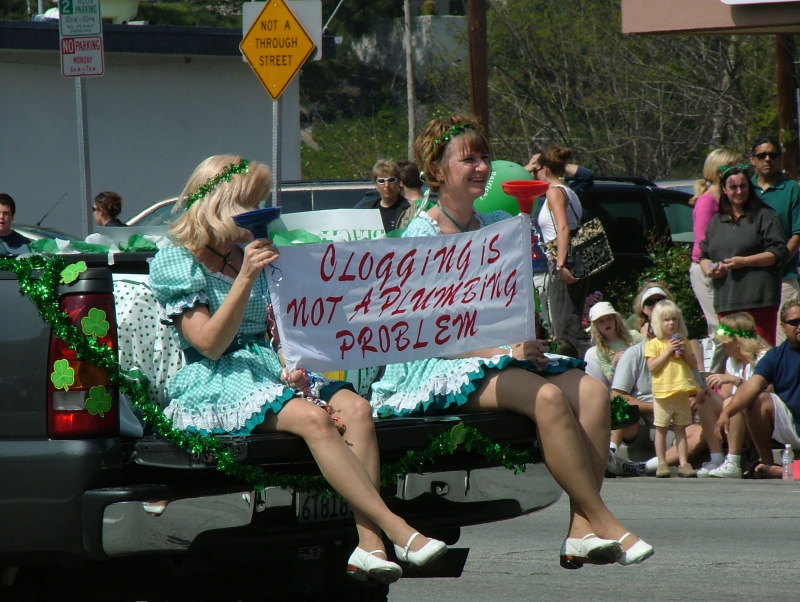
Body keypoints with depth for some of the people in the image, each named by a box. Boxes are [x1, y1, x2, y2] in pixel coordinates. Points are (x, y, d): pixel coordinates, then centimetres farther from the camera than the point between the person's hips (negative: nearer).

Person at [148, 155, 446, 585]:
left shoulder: (253, 255, 19)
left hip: (268, 369, 7)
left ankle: (369, 545, -34)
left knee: (355, 407, -21)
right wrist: (245, 279, -20)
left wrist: (292, 367, -3)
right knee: (313, 419, -32)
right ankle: (399, 532, -34)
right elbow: (209, 344, -13)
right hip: (213, 384, -7)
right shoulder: (176, 262, -3)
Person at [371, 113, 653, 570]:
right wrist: (498, 351, -20)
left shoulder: (499, 226, 16)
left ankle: (582, 532, -28)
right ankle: (604, 523, -28)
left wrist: (526, 342, -4)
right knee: (548, 396, -32)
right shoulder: (420, 237, -4)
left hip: (505, 354, 7)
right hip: (442, 368, -7)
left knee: (592, 390, -19)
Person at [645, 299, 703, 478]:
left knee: (681, 429, 6)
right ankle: (662, 464, 4)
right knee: (661, 429, 0)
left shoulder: (683, 342, 14)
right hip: (663, 393, -3)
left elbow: (694, 366, 13)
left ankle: (683, 463, 6)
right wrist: (668, 351, -15)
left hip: (682, 393, 3)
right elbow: (652, 366, -11)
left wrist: (685, 353, -3)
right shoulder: (653, 344, 1)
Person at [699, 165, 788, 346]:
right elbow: (704, 255, 25)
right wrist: (708, 269, 2)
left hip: (758, 302, -5)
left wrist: (744, 261, -11)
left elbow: (779, 253, -4)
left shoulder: (764, 216, 3)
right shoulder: (717, 221, 21)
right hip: (725, 303, 5)